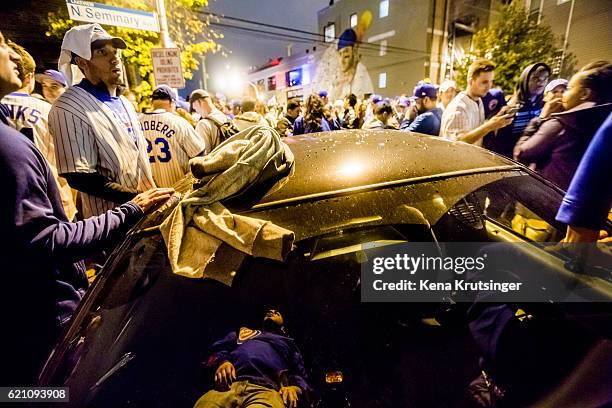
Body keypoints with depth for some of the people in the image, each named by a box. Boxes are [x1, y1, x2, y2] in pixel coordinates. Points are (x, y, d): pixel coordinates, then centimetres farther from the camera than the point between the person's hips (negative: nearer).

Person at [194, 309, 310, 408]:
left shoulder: (288, 343, 36)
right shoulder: (244, 331, 39)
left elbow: (299, 375, 26)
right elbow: (219, 347, 25)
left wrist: (294, 388, 1)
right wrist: (222, 361, 0)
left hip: (266, 390, -2)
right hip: (228, 385, 3)